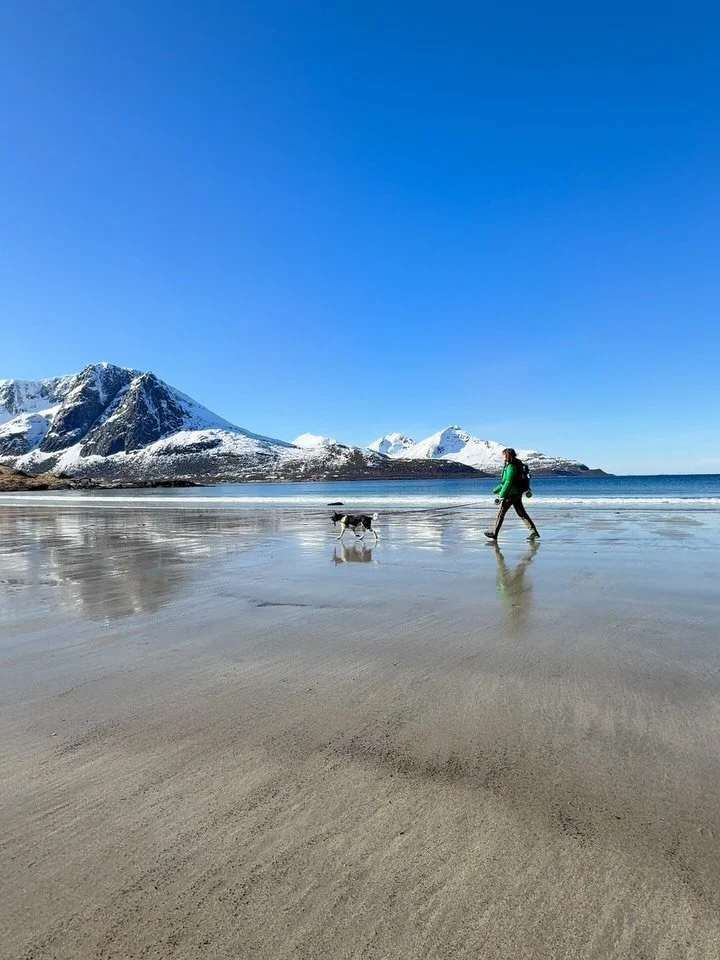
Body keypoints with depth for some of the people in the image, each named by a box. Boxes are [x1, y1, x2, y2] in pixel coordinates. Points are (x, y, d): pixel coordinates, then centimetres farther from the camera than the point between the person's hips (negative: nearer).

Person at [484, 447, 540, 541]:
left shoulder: (511, 467, -17)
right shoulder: (510, 466, 14)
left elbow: (508, 483, -22)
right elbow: (505, 481, 24)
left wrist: (501, 496, -20)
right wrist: (497, 490, 29)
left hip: (511, 494, -9)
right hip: (517, 494, 10)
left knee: (501, 513, 2)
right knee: (522, 513, 8)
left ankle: (494, 534, 12)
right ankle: (534, 533, 4)